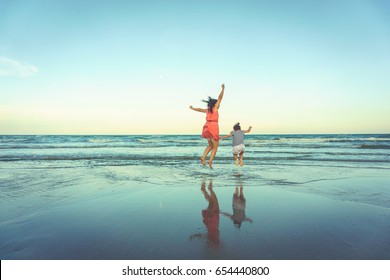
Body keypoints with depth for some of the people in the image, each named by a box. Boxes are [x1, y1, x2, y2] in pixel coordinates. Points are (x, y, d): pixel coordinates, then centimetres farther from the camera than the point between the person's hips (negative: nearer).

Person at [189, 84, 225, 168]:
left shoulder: (207, 110, 19)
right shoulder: (215, 108, 4)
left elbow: (200, 109, 35)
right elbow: (220, 97, -3)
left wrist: (192, 108, 52)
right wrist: (223, 89, -2)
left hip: (207, 127, 7)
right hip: (214, 127, -6)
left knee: (210, 145, 18)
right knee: (215, 147, 1)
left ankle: (203, 157, -1)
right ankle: (210, 161, -13)